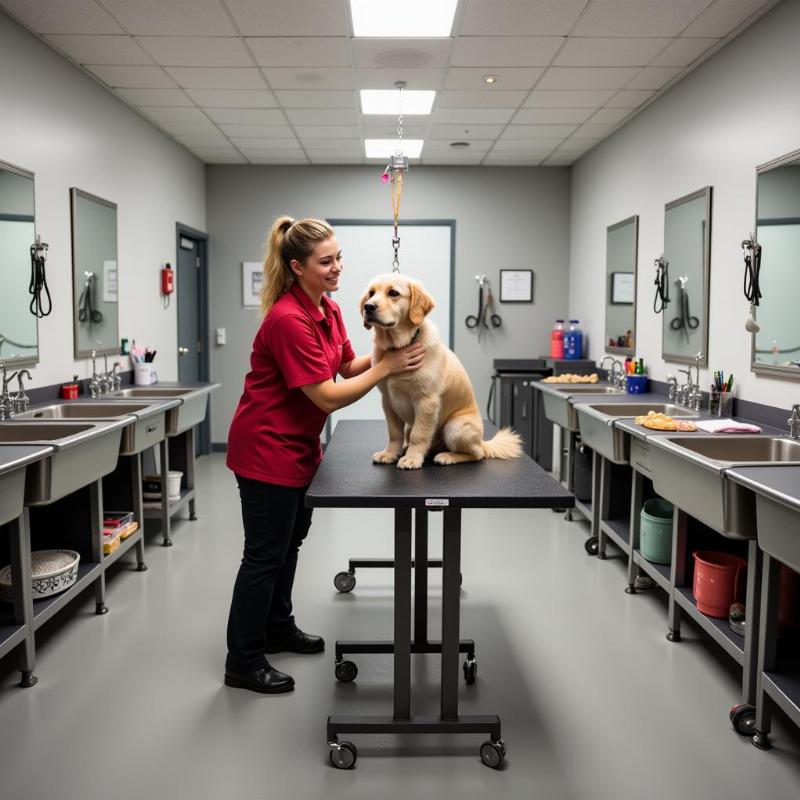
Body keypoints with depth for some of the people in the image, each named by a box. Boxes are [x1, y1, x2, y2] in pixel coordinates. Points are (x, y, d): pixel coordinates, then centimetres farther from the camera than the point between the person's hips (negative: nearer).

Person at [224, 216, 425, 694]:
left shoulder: (328, 309, 3)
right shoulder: (289, 319, -26)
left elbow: (348, 366, 9)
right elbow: (328, 397, -26)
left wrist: (387, 352, -7)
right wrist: (386, 368, -21)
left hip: (299, 445, 10)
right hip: (267, 448, -10)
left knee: (290, 539, 22)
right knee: (265, 553, 0)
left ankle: (279, 629, 40)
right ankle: (244, 662, 15)